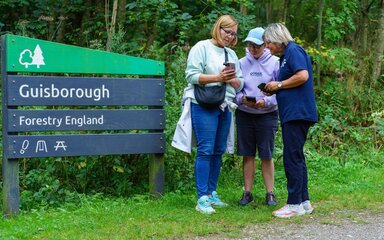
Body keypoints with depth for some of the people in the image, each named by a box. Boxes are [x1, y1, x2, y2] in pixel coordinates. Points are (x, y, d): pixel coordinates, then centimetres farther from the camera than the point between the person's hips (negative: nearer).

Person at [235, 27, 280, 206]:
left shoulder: (274, 63, -3)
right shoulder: (242, 63, 4)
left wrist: (266, 101, -20)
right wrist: (242, 99, -14)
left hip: (267, 114, -2)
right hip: (244, 114, 2)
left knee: (266, 156, 1)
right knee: (247, 155, 7)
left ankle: (270, 194, 10)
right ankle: (247, 193, 15)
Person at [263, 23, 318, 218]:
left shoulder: (293, 51, -9)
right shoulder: (285, 55, 21)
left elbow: (303, 76, -22)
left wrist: (279, 85, -11)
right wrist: (273, 90, 11)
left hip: (297, 113, -11)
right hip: (293, 114, 11)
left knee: (292, 158, -8)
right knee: (297, 158, 13)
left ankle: (295, 204, -5)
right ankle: (304, 201, 18)